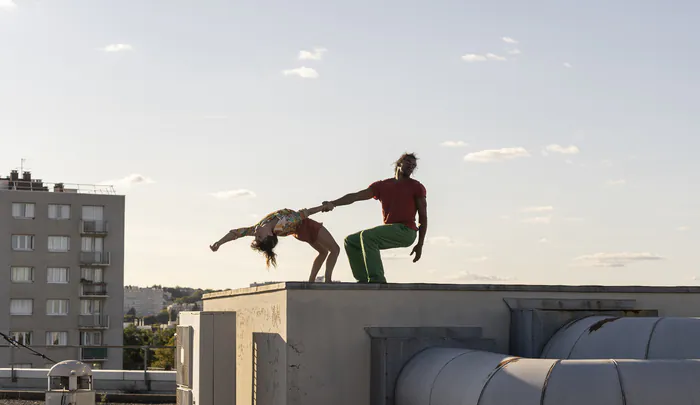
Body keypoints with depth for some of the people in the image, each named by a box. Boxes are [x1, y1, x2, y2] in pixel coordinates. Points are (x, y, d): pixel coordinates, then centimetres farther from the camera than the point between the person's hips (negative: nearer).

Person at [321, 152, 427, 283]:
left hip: (406, 232, -7)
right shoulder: (381, 185, 14)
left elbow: (423, 216, 1)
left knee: (367, 235, -27)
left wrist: (420, 244, -6)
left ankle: (376, 279, -31)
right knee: (351, 241, 3)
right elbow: (356, 196, 4)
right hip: (390, 232, 7)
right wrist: (333, 203, -10)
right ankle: (364, 280, -5)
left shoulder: (416, 187, 3)